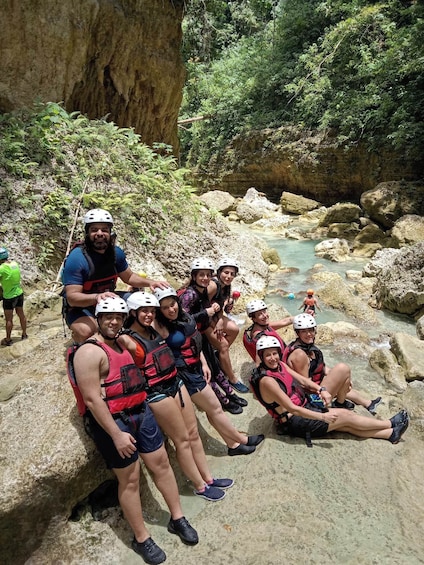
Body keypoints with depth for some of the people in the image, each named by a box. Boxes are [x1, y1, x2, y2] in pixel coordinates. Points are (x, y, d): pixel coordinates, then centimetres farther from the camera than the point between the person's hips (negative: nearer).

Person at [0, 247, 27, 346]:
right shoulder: (14, 263, -2)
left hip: (9, 296, -6)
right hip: (19, 293, 6)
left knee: (9, 319, 6)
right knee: (21, 314, 18)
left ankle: (8, 339, 18)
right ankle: (24, 334, 31)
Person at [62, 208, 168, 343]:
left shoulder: (116, 252, -7)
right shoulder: (76, 258, -26)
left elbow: (129, 277, 10)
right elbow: (72, 297, -28)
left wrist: (149, 282, -9)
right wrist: (97, 297, -48)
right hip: (80, 308, -6)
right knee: (87, 332, -37)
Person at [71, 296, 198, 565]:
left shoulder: (122, 342, 11)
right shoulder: (89, 352, -17)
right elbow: (92, 399, -21)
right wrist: (117, 434, -21)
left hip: (141, 412, 8)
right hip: (112, 421, -8)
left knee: (161, 463, 14)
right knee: (130, 479, 5)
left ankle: (177, 519, 32)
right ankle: (142, 539, 25)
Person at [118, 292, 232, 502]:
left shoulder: (154, 330, 6)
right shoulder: (126, 339, -15)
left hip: (176, 383, 7)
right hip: (157, 394, -7)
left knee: (193, 433, 15)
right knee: (182, 440, 6)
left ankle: (208, 478, 32)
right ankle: (200, 486, 24)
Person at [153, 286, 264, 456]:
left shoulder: (184, 316, 1)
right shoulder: (160, 326, -20)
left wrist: (204, 364, 8)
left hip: (196, 368, 7)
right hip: (185, 373, -7)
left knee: (209, 409, 18)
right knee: (215, 408, 8)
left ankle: (233, 444, 32)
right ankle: (242, 440, 27)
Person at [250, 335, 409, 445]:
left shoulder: (279, 365, 0)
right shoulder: (267, 380, -27)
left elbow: (302, 380, 9)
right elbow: (292, 408, -26)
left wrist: (321, 390, -8)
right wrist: (322, 417, -21)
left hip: (305, 406, 8)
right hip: (295, 422, -8)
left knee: (347, 425, 2)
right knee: (345, 416, -2)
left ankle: (391, 434, 14)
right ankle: (392, 424, 14)